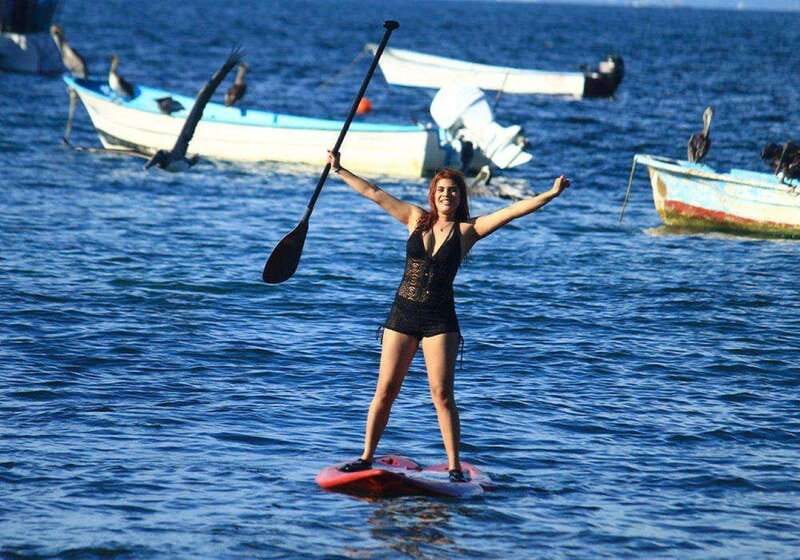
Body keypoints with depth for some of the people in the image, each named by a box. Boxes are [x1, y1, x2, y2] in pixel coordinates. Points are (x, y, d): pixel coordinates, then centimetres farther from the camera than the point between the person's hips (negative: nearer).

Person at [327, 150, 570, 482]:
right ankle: (366, 457, 10)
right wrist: (339, 170, 14)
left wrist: (550, 195, -16)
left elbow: (512, 211, -9)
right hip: (402, 314, 2)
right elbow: (374, 194, 11)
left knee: (442, 394, -8)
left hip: (440, 320, -2)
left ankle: (454, 467, -5)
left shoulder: (467, 230, -1)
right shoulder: (416, 219, 6)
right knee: (385, 390, 2)